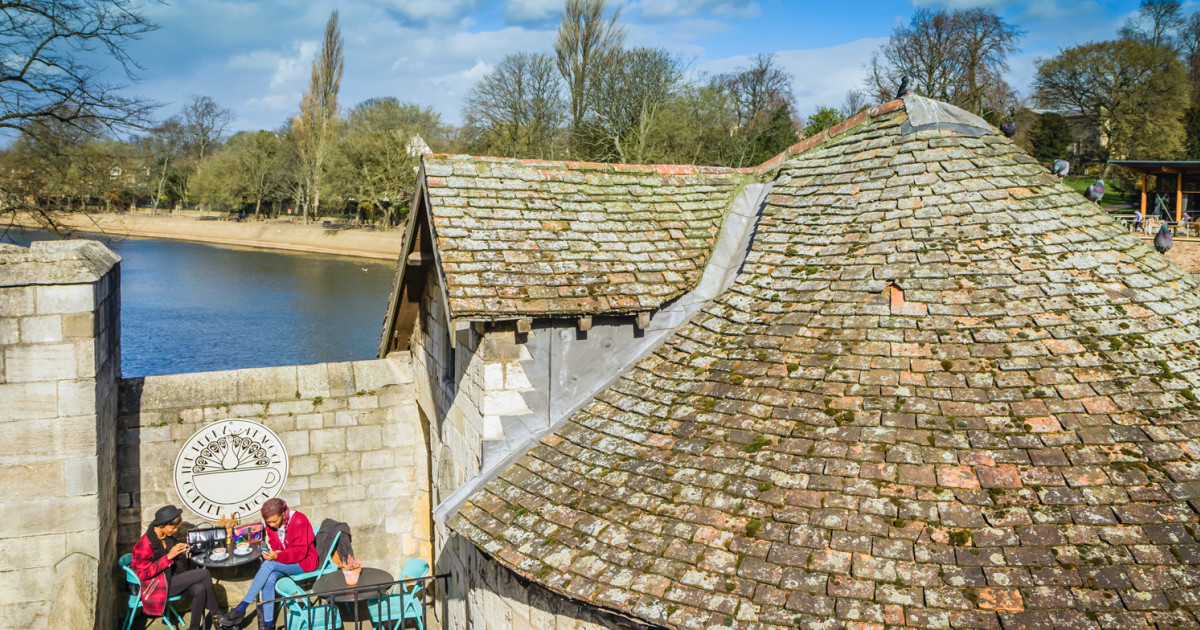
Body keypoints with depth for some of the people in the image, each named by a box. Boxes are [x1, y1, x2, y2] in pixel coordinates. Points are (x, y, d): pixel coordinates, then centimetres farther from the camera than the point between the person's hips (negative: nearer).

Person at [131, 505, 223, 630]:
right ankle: (215, 615, -6)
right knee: (204, 574, -20)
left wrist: (181, 551, 0)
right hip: (157, 586, -8)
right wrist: (169, 556, -24)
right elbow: (143, 574, -19)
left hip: (171, 578, 8)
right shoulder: (146, 543, -19)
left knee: (199, 589, -22)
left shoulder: (167, 537, 6)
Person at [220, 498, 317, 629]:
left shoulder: (299, 522, -20)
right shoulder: (271, 525, 1)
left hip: (304, 562, -6)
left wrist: (277, 556, -35)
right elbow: (275, 546, 10)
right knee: (269, 579, -26)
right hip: (284, 562, 7)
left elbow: (300, 552, -22)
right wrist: (273, 553, -15)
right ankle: (268, 624, -21)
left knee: (269, 564, -29)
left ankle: (242, 608, -25)